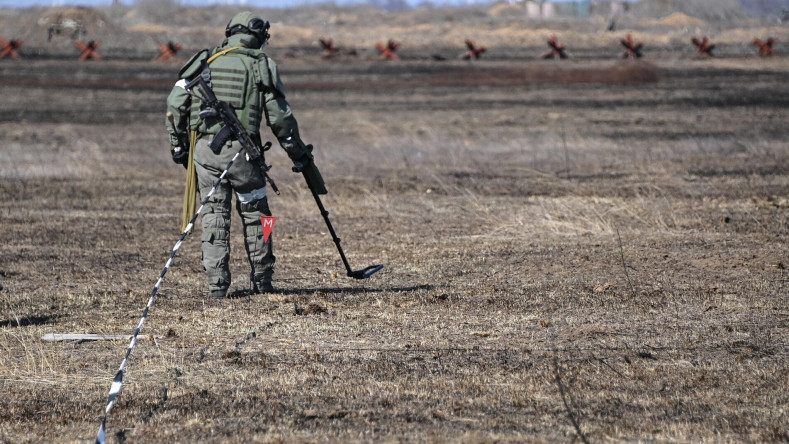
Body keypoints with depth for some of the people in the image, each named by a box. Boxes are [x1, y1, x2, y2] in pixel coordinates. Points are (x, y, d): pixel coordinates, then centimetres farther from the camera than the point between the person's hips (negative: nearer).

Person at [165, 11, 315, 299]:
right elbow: (279, 116, 2)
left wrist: (178, 146, 16)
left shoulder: (206, 61, 11)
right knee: (254, 214, 12)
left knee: (214, 215, 7)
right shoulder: (262, 65, 4)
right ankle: (261, 281, 17)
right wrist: (298, 153, 12)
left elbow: (175, 105, 6)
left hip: (205, 148, 2)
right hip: (241, 149, -2)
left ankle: (216, 284, 1)